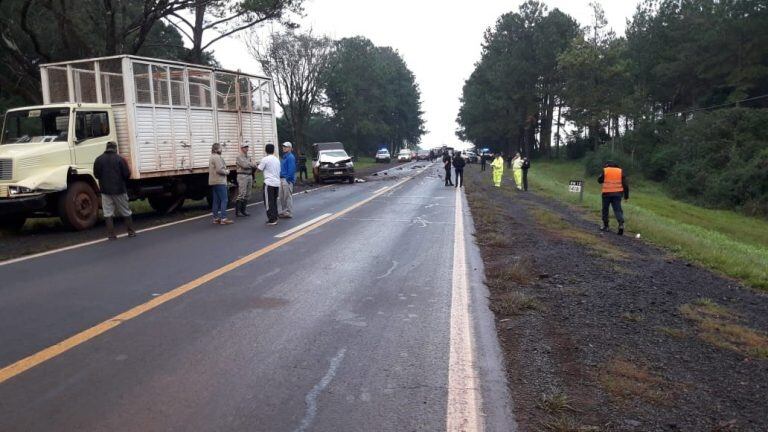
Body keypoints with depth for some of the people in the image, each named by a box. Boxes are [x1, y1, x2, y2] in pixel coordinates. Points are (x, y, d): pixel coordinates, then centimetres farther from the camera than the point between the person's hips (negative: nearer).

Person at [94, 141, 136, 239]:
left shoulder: (99, 159, -1)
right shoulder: (120, 159, -9)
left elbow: (96, 174, 1)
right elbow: (127, 174, -9)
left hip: (105, 190, 1)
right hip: (119, 190, -1)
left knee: (108, 213, 4)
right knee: (125, 212, 10)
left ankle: (111, 234, 2)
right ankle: (131, 232, 16)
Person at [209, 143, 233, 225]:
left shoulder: (212, 157, 19)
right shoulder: (217, 157, -14)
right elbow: (219, 170, -23)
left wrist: (224, 171, 15)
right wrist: (226, 171, -5)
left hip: (213, 182, 10)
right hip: (219, 182, -10)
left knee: (216, 200, 11)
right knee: (224, 199, -10)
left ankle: (216, 218, 13)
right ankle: (223, 218, -14)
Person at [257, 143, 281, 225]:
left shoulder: (265, 159, -9)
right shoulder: (277, 159, 12)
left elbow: (259, 169, -3)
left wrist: (257, 165, 17)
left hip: (269, 183, -7)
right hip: (277, 182, 7)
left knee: (269, 202, -2)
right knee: (274, 201, 15)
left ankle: (272, 219, -3)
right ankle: (275, 218, 19)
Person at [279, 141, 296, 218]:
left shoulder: (290, 157, -13)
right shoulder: (284, 157, 17)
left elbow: (291, 170, -20)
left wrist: (288, 179, -21)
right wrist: (280, 179, 16)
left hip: (287, 180, -10)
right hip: (282, 179, 10)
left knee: (288, 196, -4)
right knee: (282, 197, 14)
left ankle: (289, 213, 2)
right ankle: (284, 211, 24)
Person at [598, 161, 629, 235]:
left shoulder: (605, 170, 0)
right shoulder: (620, 171, 7)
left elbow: (599, 180, 8)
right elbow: (625, 184, 5)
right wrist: (626, 195, 8)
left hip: (607, 193, -2)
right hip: (617, 193, 2)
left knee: (605, 209, 12)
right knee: (618, 209, 1)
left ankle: (605, 226, 16)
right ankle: (621, 224, -20)